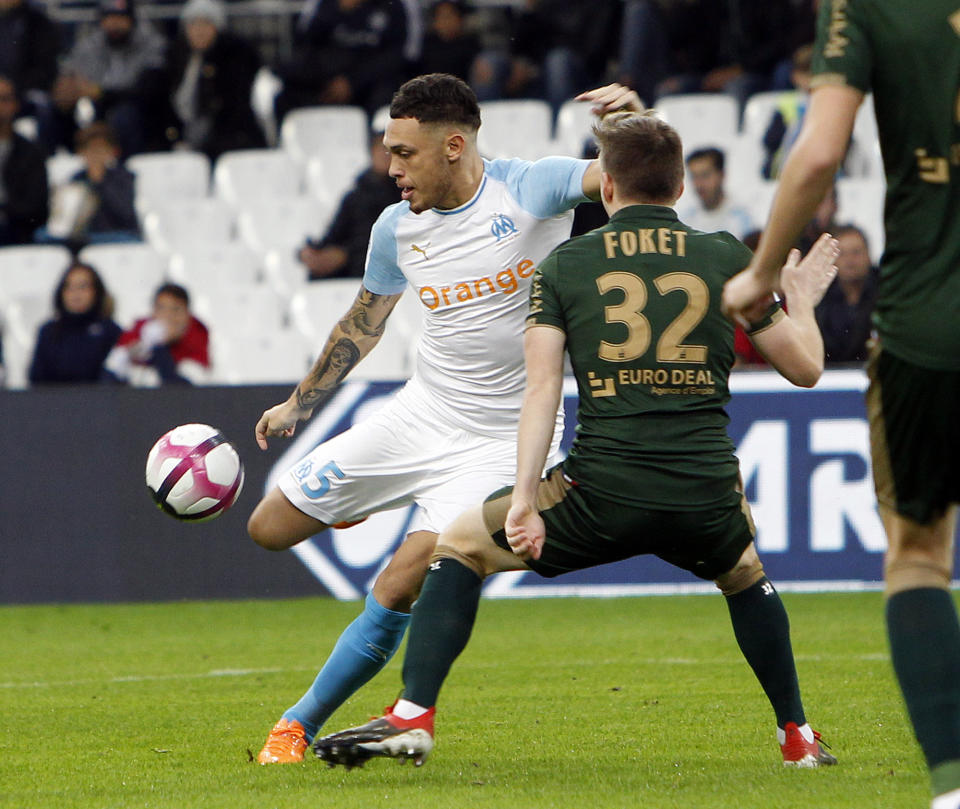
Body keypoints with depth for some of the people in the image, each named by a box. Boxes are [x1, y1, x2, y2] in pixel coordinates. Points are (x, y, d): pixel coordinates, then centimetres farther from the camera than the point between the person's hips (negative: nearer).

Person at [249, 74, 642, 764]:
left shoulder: (532, 189, -13)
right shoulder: (397, 228, 0)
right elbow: (362, 324, 17)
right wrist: (299, 406, 25)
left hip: (499, 441, -5)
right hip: (418, 416, 5)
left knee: (398, 589, -18)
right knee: (269, 528, 6)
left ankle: (300, 726, -1)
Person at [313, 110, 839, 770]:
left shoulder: (566, 264, 7)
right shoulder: (728, 259, 10)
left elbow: (542, 388, -4)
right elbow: (805, 368, 17)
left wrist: (524, 494, -8)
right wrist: (802, 301, 36)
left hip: (602, 493, -2)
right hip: (707, 501, 2)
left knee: (460, 545, 19)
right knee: (745, 572, 38)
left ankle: (413, 717, 7)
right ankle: (797, 735, 37)